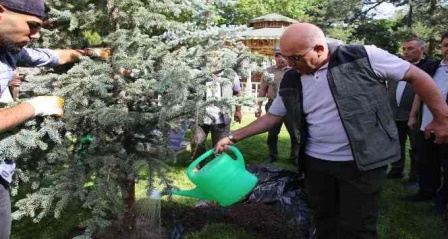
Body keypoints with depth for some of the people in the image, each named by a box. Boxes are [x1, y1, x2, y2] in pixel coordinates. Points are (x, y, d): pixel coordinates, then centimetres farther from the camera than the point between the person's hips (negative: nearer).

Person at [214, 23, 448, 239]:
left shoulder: (363, 57, -12)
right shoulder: (290, 82, 2)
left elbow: (417, 76, -4)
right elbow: (271, 117, 12)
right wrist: (233, 137, 7)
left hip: (363, 162, -4)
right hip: (315, 163, 5)